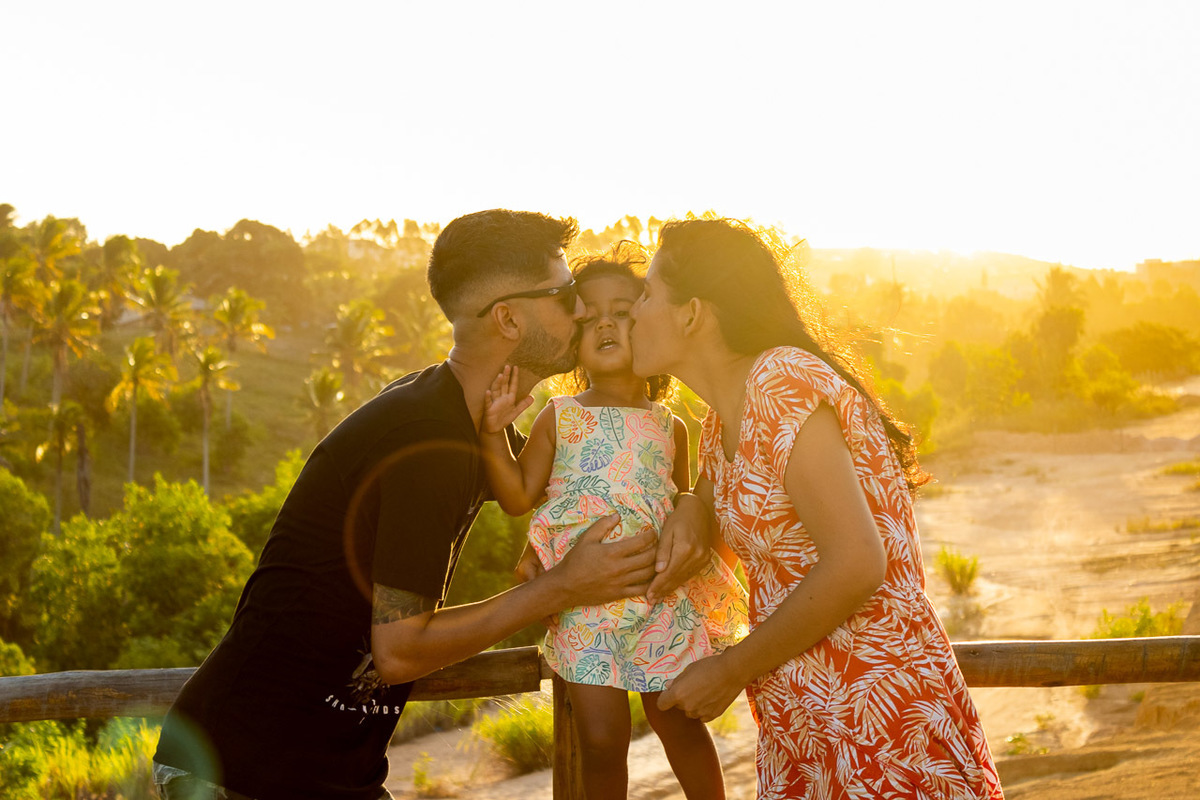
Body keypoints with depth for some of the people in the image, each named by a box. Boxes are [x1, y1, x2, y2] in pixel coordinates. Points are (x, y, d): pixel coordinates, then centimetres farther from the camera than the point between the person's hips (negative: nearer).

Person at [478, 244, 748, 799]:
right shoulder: (559, 418, 1)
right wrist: (494, 432, -13)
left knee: (678, 724, 10)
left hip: (663, 602, 1)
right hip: (585, 605, -1)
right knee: (601, 738, -1)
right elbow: (518, 498, -3)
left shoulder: (669, 427, 6)